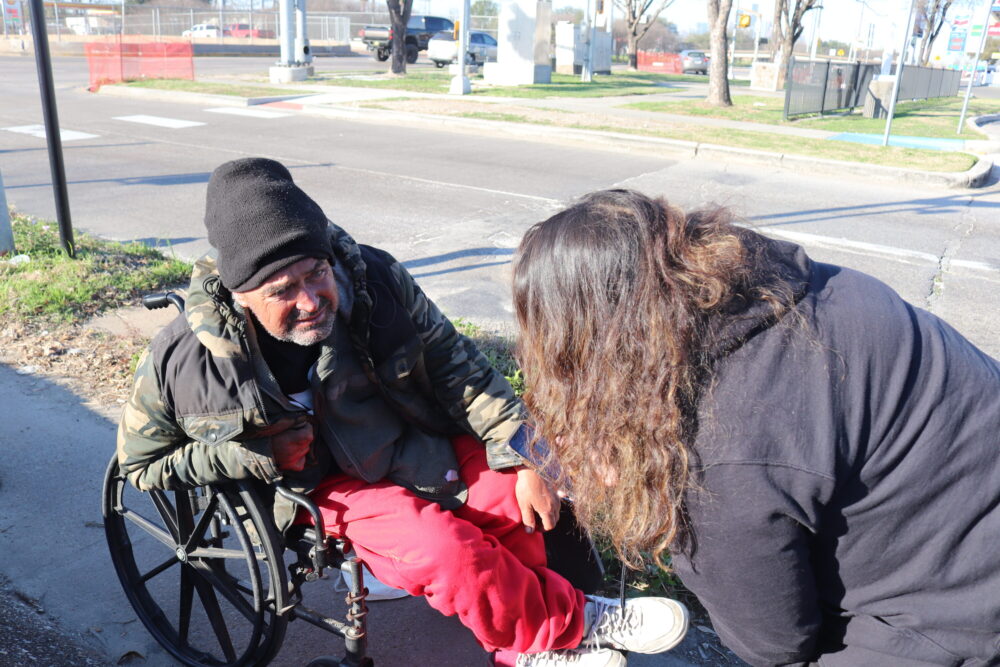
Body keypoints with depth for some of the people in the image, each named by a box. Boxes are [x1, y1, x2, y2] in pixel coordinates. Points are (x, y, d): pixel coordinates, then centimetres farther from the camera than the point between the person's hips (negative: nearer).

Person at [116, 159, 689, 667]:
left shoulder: (375, 280, -19)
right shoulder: (183, 360, -22)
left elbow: (454, 365, -8)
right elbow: (142, 462, -4)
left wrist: (523, 459, -12)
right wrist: (258, 457, -19)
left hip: (413, 442, 3)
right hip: (322, 484, -3)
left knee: (514, 494, -17)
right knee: (443, 549, -27)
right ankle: (569, 620, 0)